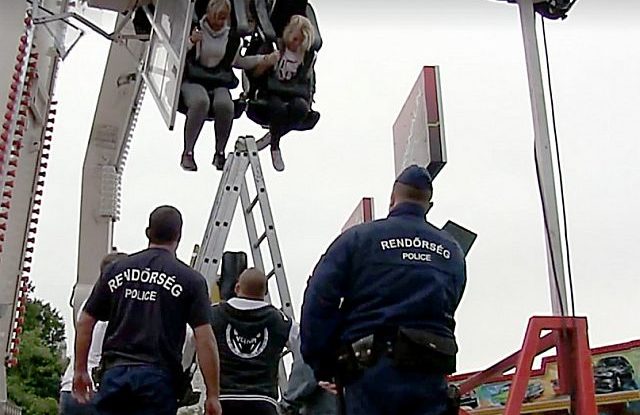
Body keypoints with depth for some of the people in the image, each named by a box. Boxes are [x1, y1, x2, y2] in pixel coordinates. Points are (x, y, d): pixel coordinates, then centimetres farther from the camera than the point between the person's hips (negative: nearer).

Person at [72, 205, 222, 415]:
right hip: (158, 377, -3)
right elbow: (205, 339, -7)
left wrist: (80, 370, 21)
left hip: (114, 372, 3)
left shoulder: (115, 270, 10)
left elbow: (85, 322, 12)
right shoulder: (190, 279, 0)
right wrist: (213, 395, -3)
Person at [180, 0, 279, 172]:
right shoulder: (194, 28, 2)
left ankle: (220, 153, -13)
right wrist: (191, 42, -19)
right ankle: (187, 153, -25)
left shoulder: (231, 37, 13)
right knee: (201, 101, -38)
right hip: (193, 80, -2)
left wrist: (264, 59, 20)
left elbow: (238, 61, 29)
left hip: (219, 83, 3)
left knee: (225, 105, -33)